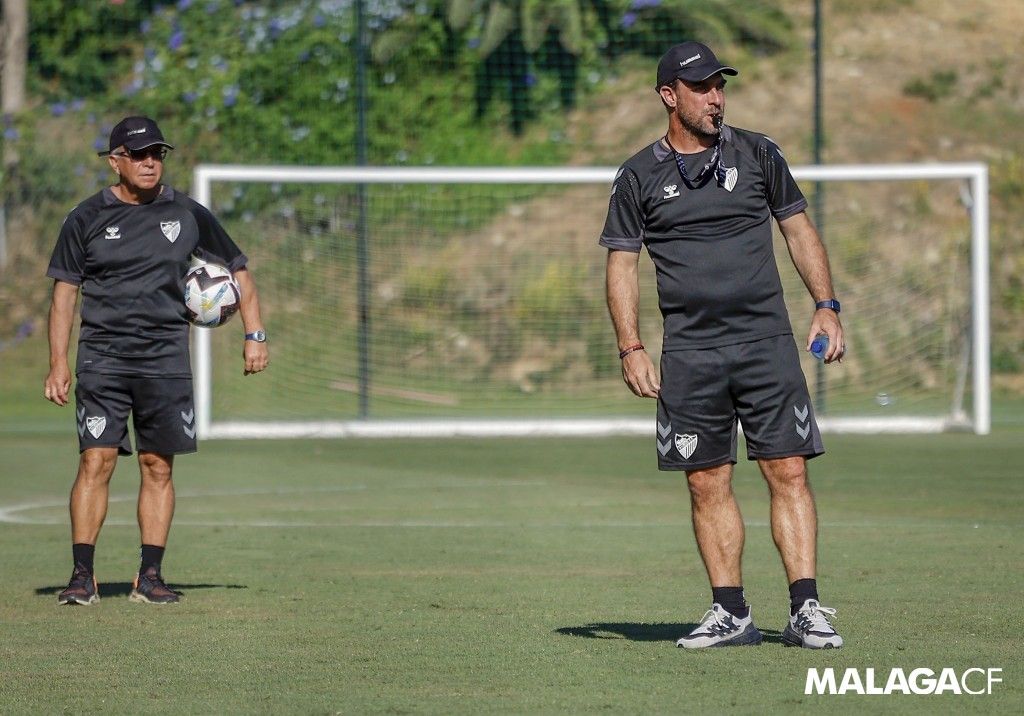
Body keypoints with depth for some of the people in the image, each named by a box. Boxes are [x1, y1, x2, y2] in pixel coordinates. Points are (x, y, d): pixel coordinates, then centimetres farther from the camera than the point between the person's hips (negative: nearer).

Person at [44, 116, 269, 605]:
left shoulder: (187, 215, 6)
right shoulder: (87, 219, 3)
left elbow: (238, 270, 15)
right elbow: (65, 290, 5)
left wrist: (254, 334, 7)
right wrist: (58, 363, -2)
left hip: (165, 358, 2)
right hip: (102, 357, -2)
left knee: (158, 467, 2)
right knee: (96, 461, -9)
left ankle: (150, 577, 7)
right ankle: (82, 576, -7)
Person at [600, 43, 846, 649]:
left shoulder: (758, 154, 9)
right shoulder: (640, 178, 6)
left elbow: (800, 230, 14)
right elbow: (622, 265, 8)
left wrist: (827, 307, 3)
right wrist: (631, 349, -3)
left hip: (767, 342, 0)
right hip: (689, 354, 0)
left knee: (788, 472, -7)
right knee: (708, 484, 0)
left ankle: (806, 609, -7)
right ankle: (731, 613, 7)